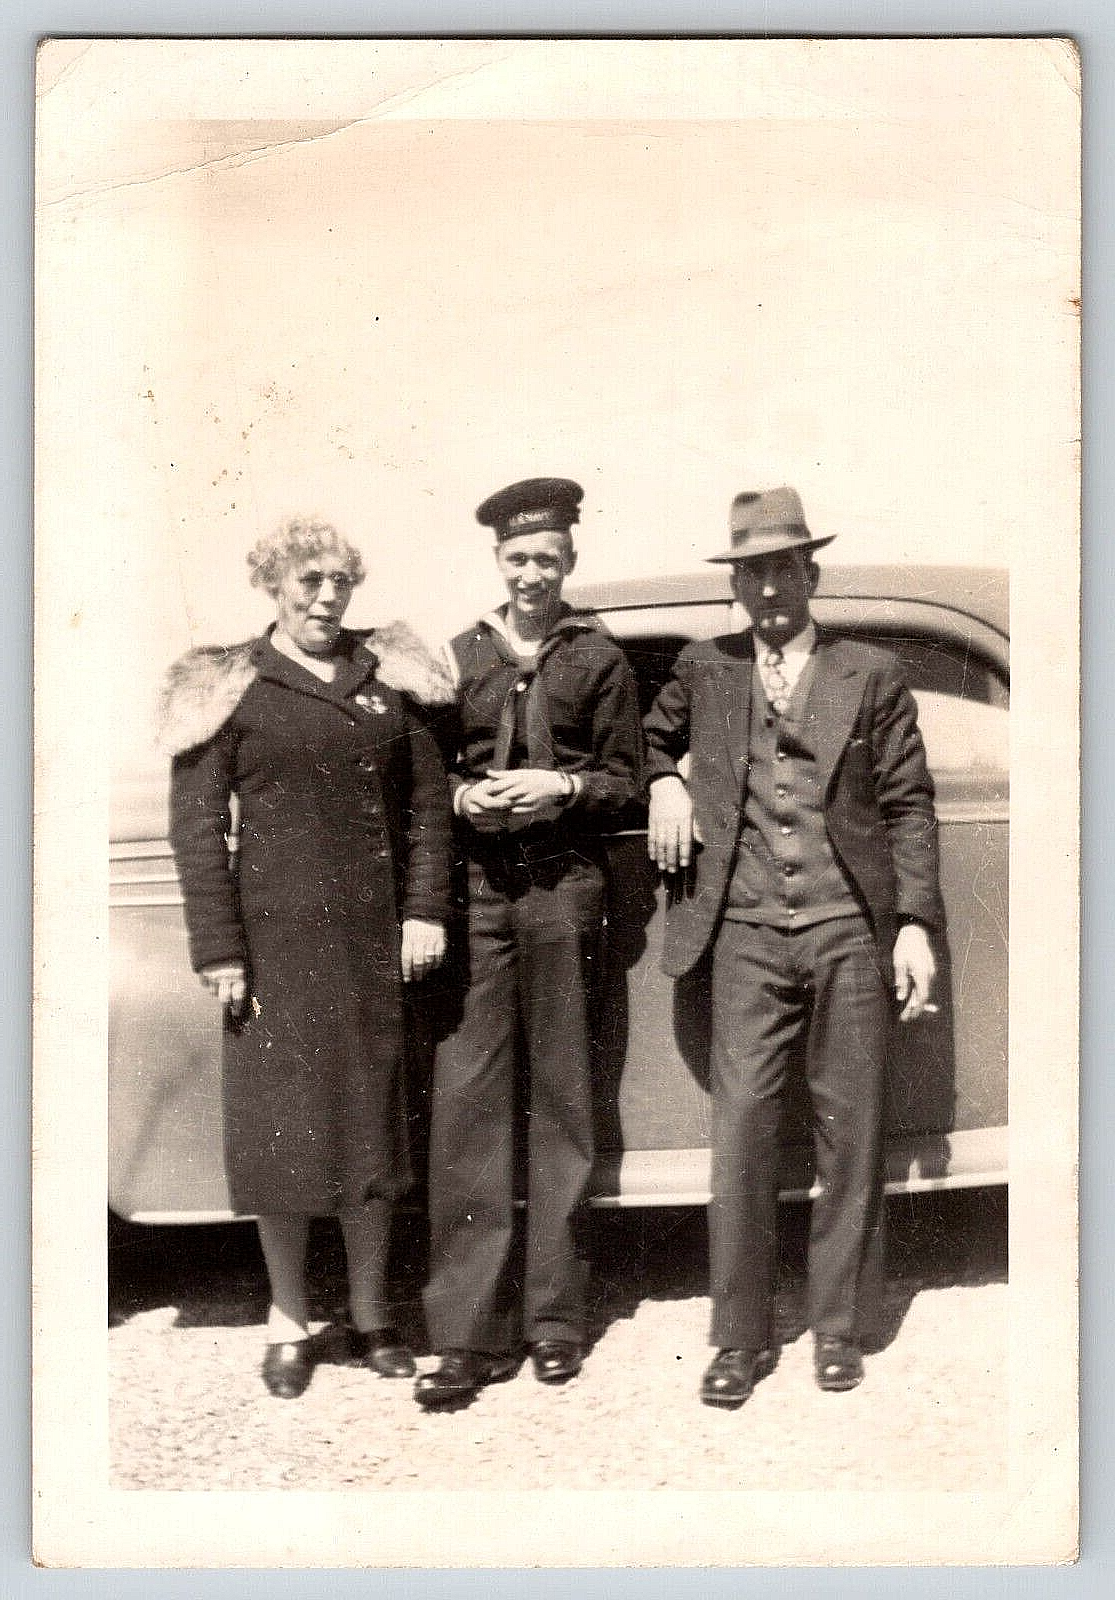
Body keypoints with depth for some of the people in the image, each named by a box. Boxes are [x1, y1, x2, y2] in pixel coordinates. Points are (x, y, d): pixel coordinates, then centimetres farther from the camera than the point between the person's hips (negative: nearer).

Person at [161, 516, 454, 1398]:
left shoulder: (388, 677, 8)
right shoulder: (229, 688, -1)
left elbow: (428, 800, 9)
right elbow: (197, 828, -3)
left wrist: (425, 910, 0)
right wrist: (219, 952, -8)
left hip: (376, 931, 3)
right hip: (278, 934, -3)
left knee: (373, 1117, 10)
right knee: (283, 1122, 4)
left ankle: (371, 1313, 25)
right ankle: (288, 1320, 20)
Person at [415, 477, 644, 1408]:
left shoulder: (601, 658, 7)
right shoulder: (461, 655, 13)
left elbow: (627, 780, 7)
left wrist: (565, 786, -10)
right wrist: (463, 798, -2)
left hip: (566, 885, -1)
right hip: (476, 884, 1)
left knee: (561, 1102, 4)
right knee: (466, 1100, -4)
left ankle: (555, 1317, 15)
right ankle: (471, 1330, 3)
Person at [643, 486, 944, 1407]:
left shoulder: (872, 675, 6)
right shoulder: (703, 672, 11)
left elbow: (909, 807, 4)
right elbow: (648, 736, 30)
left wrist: (916, 924, -3)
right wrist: (663, 783, 8)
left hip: (852, 933, -1)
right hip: (748, 935, 1)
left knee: (850, 1133, 5)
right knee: (741, 1130, -3)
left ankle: (839, 1329, 19)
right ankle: (742, 1338, 9)